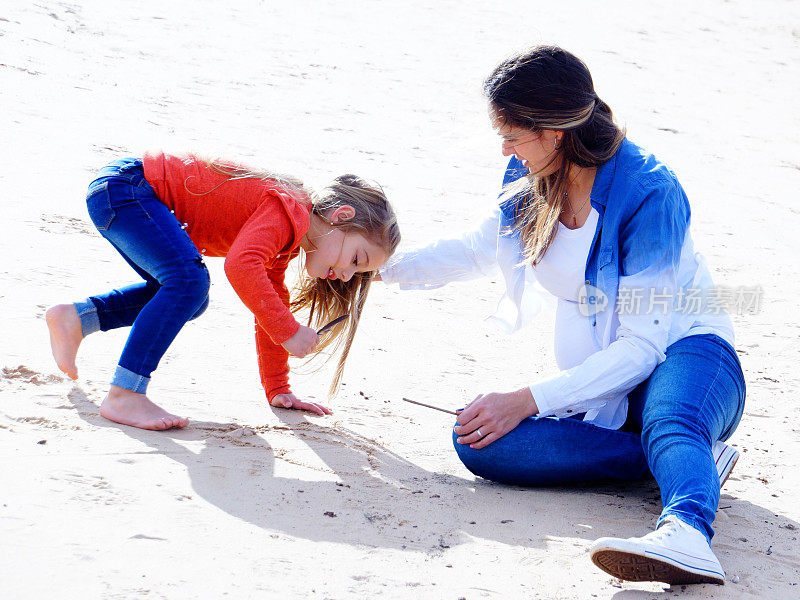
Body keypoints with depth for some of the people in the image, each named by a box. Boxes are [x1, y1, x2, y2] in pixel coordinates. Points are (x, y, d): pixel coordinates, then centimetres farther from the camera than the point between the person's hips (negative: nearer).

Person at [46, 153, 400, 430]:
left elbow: (269, 307, 20)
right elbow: (240, 266, -37)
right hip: (122, 185, -10)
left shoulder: (286, 246, 11)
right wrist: (289, 332, -30)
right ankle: (123, 396, -27)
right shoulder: (287, 212, -20)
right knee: (190, 281, -27)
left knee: (187, 300, 20)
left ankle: (76, 318, 21)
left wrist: (278, 392, 20)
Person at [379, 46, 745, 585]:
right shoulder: (531, 182, 3)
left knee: (670, 422, -44)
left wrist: (529, 399, -27)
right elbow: (479, 251, 24)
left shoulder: (649, 193, -19)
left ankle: (686, 534, -74)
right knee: (477, 441, -24)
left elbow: (643, 345, -22)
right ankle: (693, 463, -25)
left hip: (684, 356, -6)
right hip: (601, 386, 6)